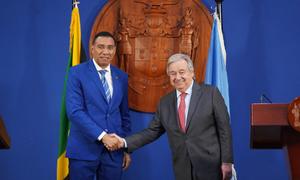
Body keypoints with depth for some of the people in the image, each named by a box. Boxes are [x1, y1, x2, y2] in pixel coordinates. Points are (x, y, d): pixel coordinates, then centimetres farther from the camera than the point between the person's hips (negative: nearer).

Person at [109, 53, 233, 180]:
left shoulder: (211, 93, -3)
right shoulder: (165, 103, 8)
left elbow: (224, 129, -4)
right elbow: (152, 132, 10)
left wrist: (227, 161, -8)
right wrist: (125, 142, -2)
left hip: (210, 166, -3)